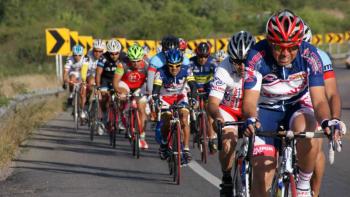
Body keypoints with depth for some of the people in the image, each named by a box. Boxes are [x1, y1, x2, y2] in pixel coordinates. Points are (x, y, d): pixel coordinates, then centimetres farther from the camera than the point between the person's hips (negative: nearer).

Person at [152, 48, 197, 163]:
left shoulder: (186, 70, -25)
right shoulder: (161, 72, -29)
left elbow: (192, 86, -31)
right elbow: (156, 88, -37)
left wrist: (193, 99, -48)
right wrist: (155, 100, -56)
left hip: (180, 96, 1)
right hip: (165, 97, -1)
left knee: (184, 119, -19)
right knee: (166, 121, -15)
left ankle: (186, 149, -15)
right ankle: (164, 143, 15)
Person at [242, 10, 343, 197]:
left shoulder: (309, 55, -23)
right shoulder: (257, 56, -26)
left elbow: (319, 100, -26)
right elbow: (250, 99, -29)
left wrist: (326, 121, -47)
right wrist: (250, 118, -52)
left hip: (296, 107, 0)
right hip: (266, 110, 0)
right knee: (262, 177, -10)